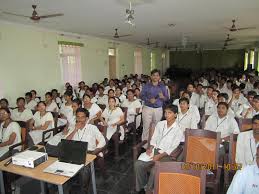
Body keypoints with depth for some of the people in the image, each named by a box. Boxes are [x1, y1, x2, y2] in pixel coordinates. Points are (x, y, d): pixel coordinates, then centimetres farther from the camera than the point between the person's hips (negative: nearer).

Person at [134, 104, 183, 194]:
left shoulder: (178, 130, -6)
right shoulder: (160, 124, 9)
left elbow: (172, 148, -9)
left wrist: (159, 156, -19)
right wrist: (150, 148, -6)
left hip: (166, 155, -4)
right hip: (154, 150, 5)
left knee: (154, 170, -30)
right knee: (138, 164, -17)